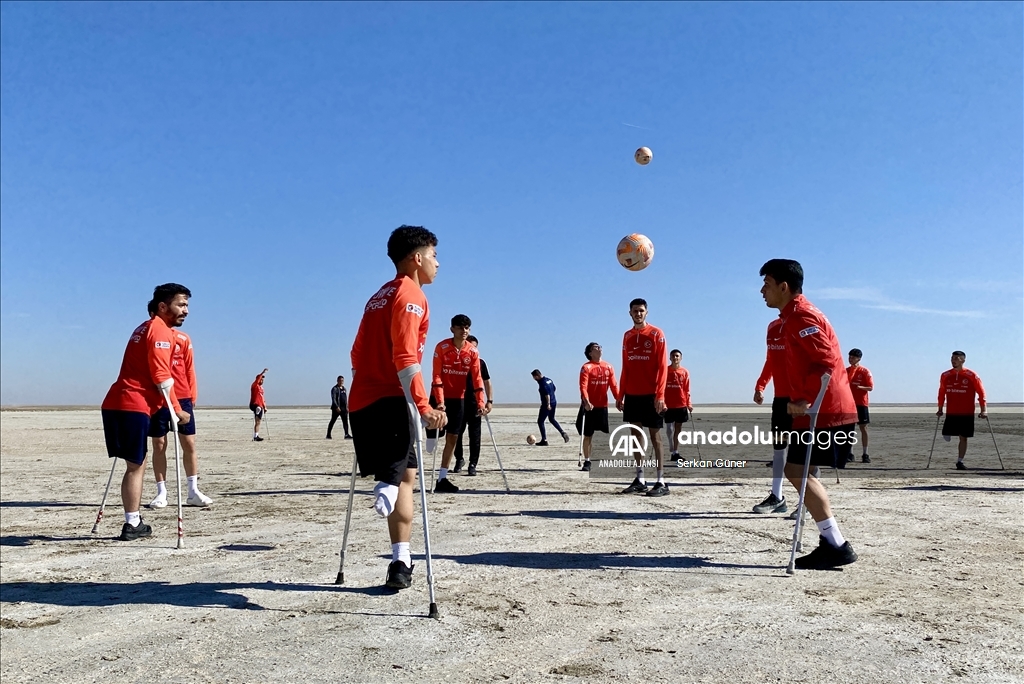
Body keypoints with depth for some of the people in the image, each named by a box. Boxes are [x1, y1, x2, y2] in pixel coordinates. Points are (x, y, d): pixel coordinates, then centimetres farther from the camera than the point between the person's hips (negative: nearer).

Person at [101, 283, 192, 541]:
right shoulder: (160, 331, -7)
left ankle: (134, 522, 15)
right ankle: (132, 525, 2)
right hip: (134, 406, -9)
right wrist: (177, 411, -8)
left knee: (136, 464, 12)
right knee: (136, 466, -3)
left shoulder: (146, 328, 23)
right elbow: (162, 377, -14)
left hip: (115, 403, 9)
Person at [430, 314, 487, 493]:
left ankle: (442, 479, 10)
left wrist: (480, 402, -15)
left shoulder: (473, 352, -3)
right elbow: (437, 376, -17)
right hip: (440, 397, -4)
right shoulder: (442, 347, -13)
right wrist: (440, 402, -24)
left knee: (452, 438, 4)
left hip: (458, 399, 4)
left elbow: (476, 378, -6)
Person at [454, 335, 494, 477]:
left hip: (475, 404, 0)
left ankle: (472, 465, 5)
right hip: (459, 403, 0)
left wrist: (489, 400, -1)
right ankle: (459, 459, 27)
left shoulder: (480, 363, 6)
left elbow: (487, 382, 9)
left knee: (475, 436, 0)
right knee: (457, 434, 5)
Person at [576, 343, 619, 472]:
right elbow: (583, 387, -16)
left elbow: (613, 385, 5)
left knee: (605, 435, 5)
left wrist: (619, 399, -8)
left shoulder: (608, 367, 8)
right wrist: (586, 402, -31)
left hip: (603, 406, 4)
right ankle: (587, 461, 11)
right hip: (589, 406, -4)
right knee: (588, 435, 2)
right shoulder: (586, 367, -6)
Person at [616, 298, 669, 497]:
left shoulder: (656, 334, -5)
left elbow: (662, 366, -10)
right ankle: (640, 480, 15)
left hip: (650, 395, -6)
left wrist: (660, 394, -18)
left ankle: (661, 482, 1)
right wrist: (621, 395, 10)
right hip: (632, 394, 6)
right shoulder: (627, 336, 12)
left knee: (655, 437, -3)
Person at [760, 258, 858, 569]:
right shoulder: (795, 316, 18)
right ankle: (831, 542, 16)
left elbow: (827, 361, -24)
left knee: (797, 470, -9)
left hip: (825, 412, -11)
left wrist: (805, 401, -23)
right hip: (820, 411, 11)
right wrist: (802, 402, 19)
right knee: (799, 471, 13)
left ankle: (836, 545, -5)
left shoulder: (800, 316, -13)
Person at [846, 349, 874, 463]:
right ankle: (849, 454, 5)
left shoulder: (864, 371, -2)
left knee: (863, 428, 0)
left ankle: (865, 454, 4)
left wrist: (859, 386, -22)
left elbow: (871, 387, -6)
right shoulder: (846, 371, 11)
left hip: (861, 403, -3)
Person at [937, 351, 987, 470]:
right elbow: (941, 393, 13)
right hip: (951, 413, 2)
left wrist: (983, 410, -9)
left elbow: (981, 392, -4)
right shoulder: (945, 376, 3)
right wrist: (940, 409, 13)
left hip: (967, 413, -2)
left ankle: (960, 462, 12)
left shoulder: (971, 375, -5)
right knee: (946, 436, -7)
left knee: (963, 438, 2)